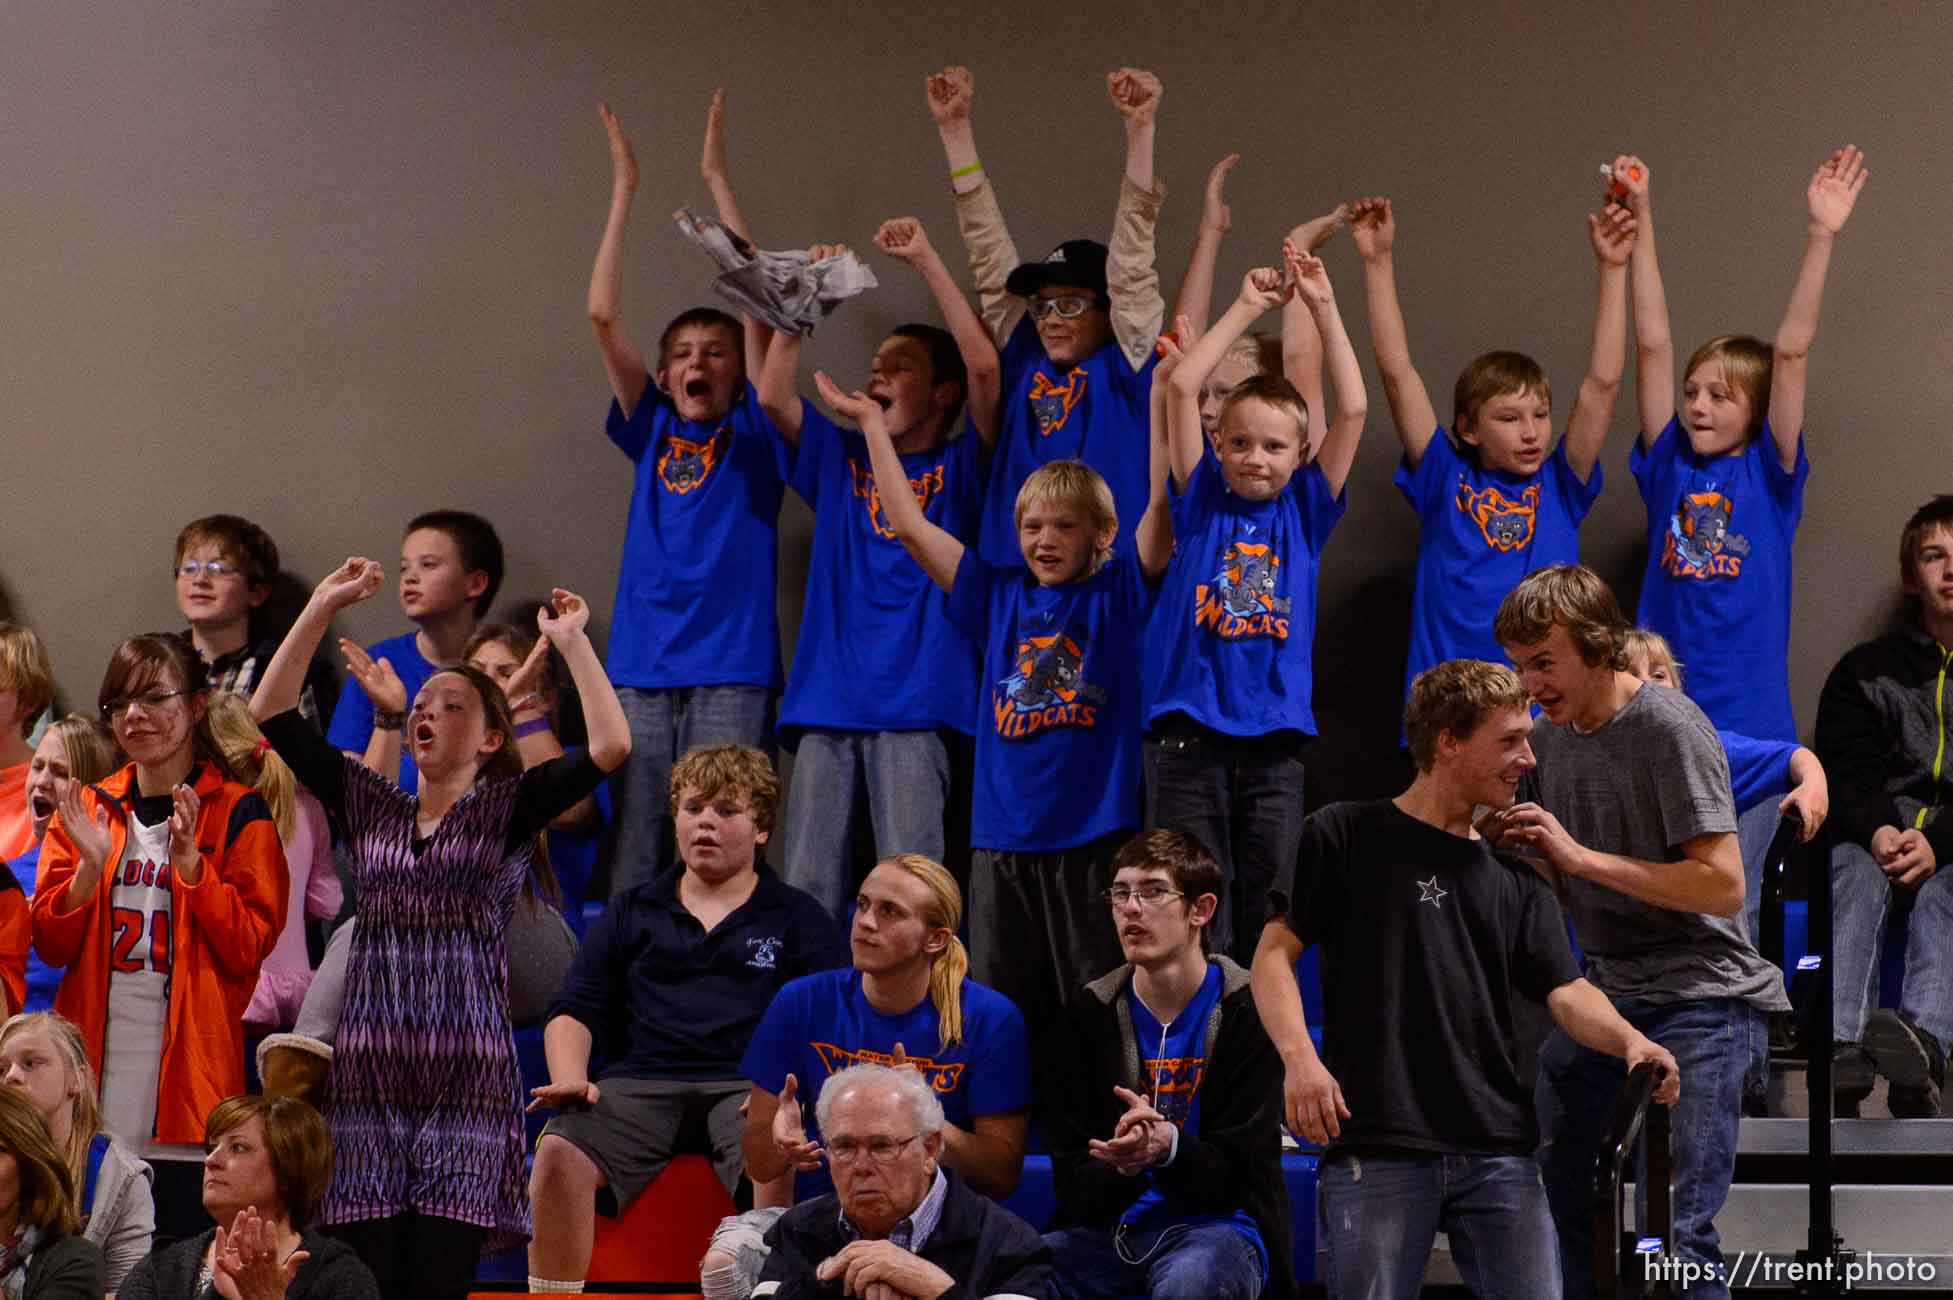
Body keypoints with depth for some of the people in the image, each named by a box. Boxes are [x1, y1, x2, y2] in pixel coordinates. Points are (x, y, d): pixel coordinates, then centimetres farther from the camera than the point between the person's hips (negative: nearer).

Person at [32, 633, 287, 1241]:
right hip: (94, 1067, 3)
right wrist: (91, 864, -8)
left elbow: (249, 946, -6)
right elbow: (51, 944, 7)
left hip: (187, 1066, -3)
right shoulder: (86, 808, 13)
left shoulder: (238, 813, 3)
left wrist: (189, 859, -16)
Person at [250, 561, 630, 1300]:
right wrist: (323, 607, 9)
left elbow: (611, 747, -8)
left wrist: (572, 642, -4)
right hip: (367, 1077, 3)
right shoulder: (369, 808, 15)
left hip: (468, 1082, -3)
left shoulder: (506, 810, 7)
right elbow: (271, 715, 11)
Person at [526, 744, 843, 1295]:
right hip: (640, 1081, 2)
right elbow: (573, 1012, 19)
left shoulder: (799, 919, 19)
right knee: (559, 1151, -31)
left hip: (746, 1084, -2)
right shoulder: (632, 913, 25)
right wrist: (571, 1079, -4)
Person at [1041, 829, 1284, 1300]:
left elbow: (1240, 1173, -7)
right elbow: (1072, 1177, 3)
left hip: (1217, 1225, -2)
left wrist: (1168, 1146, -27)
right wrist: (1124, 1167, -21)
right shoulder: (1091, 1015, 7)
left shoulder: (1248, 1012, -3)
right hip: (1112, 1226, 2)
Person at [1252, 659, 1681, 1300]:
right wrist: (1298, 1057, -16)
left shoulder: (1516, 878, 18)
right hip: (1376, 1150, -4)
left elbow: (1567, 993, 7)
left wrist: (1628, 1039, -15)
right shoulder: (1345, 835, 6)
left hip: (1500, 1154, 4)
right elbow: (1275, 952, 1)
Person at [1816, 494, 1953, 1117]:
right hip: (1879, 838, 2)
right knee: (1856, 878, -34)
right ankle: (1842, 1049, -58)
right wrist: (1877, 831, -18)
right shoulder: (1865, 669, 20)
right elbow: (1845, 768, 5)